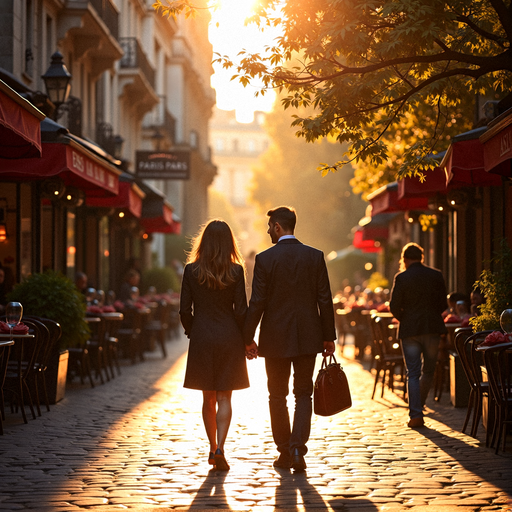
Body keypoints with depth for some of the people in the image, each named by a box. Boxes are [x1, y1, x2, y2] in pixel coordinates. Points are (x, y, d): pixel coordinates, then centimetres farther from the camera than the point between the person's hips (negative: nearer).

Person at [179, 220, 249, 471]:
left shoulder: (191, 270, -4)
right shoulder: (236, 271, -7)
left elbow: (185, 311, -2)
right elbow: (241, 310, -6)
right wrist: (246, 338, 8)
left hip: (201, 338, 1)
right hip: (229, 337, -1)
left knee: (208, 398, 14)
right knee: (224, 398, 3)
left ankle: (213, 449, 19)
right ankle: (219, 449, -12)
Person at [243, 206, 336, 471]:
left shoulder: (264, 259, -8)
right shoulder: (315, 256, -1)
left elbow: (257, 302, -8)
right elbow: (325, 299, 0)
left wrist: (248, 338, 0)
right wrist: (328, 337, 8)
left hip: (275, 339, -2)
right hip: (307, 337, 2)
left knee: (277, 397, 12)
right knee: (303, 394, 8)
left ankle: (285, 452, 16)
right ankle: (298, 448, -9)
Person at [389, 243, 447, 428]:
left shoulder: (401, 278, -6)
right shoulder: (436, 275, 0)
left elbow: (394, 306, -8)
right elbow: (443, 304, 3)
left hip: (409, 330, -2)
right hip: (432, 328, 2)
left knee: (413, 374, 1)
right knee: (428, 371, 17)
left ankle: (415, 415, -6)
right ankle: (418, 407, 26)